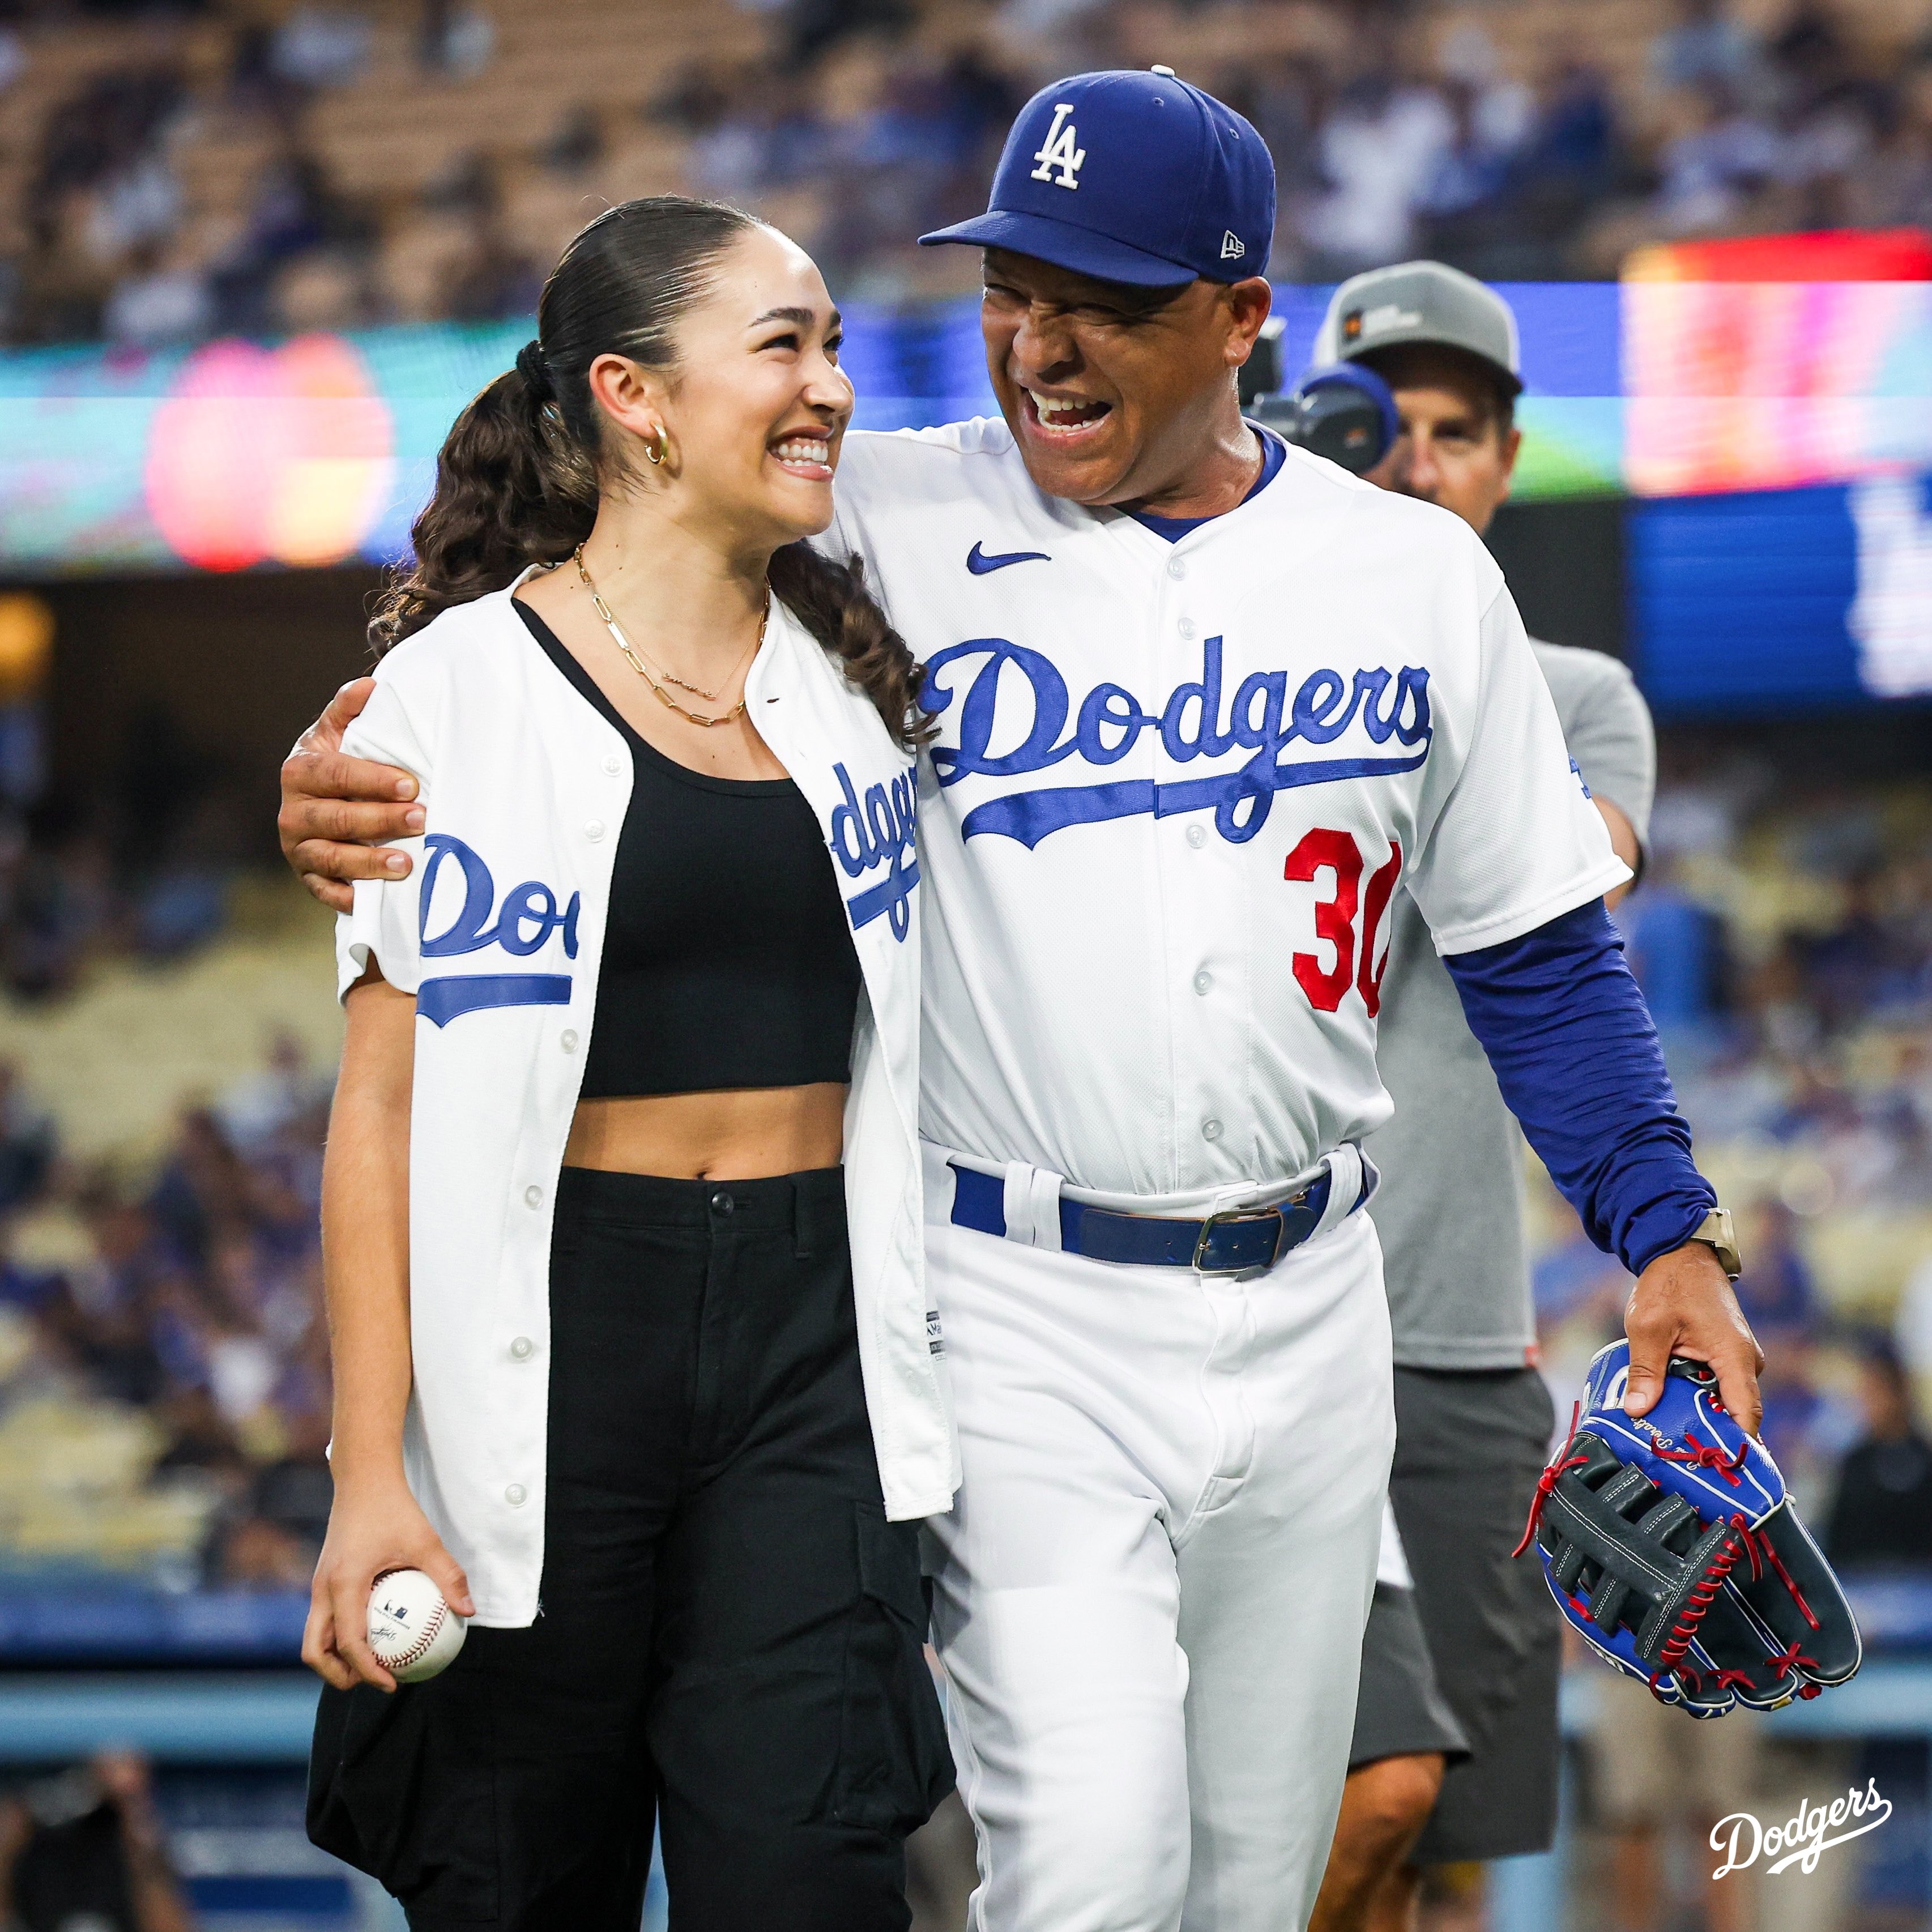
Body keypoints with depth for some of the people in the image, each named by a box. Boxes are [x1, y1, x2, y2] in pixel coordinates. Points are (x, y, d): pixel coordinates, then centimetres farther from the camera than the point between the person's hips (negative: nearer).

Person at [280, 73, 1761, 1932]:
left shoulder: (1416, 573, 4)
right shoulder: (880, 524, -5)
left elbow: (1538, 946, 12)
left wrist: (1664, 1231, 3)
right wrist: (347, 765, -25)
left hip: (1305, 1315, 3)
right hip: (1015, 1305, -3)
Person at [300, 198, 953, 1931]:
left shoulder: (857, 681, 11)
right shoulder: (462, 691, -3)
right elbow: (381, 1104, -6)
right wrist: (371, 1473, -12)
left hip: (810, 1343, 3)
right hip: (552, 1329, -3)